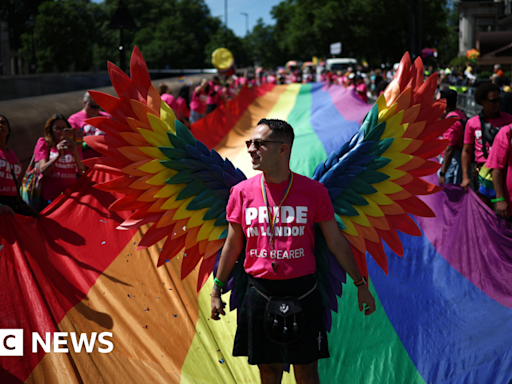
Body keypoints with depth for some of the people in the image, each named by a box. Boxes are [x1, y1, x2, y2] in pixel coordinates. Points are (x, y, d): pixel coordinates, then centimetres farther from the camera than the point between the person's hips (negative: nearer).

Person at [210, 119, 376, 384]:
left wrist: (360, 285, 6)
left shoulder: (313, 191, -3)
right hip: (260, 292, 1)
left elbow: (336, 241, 4)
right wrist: (216, 291, 12)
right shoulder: (242, 192, 1)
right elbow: (233, 245, 10)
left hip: (302, 292, -1)